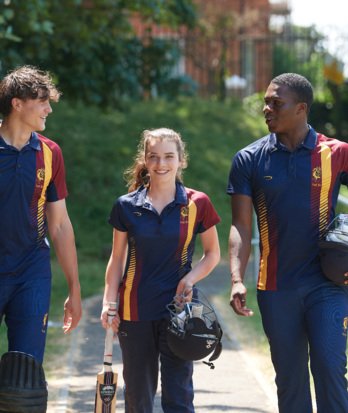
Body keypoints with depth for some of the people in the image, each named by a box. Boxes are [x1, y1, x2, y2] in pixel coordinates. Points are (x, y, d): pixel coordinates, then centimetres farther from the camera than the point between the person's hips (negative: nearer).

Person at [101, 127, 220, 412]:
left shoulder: (197, 204, -1)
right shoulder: (127, 206, 2)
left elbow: (213, 253, 8)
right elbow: (117, 259, 9)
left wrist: (190, 279, -9)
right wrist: (109, 303, -2)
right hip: (135, 311, 2)